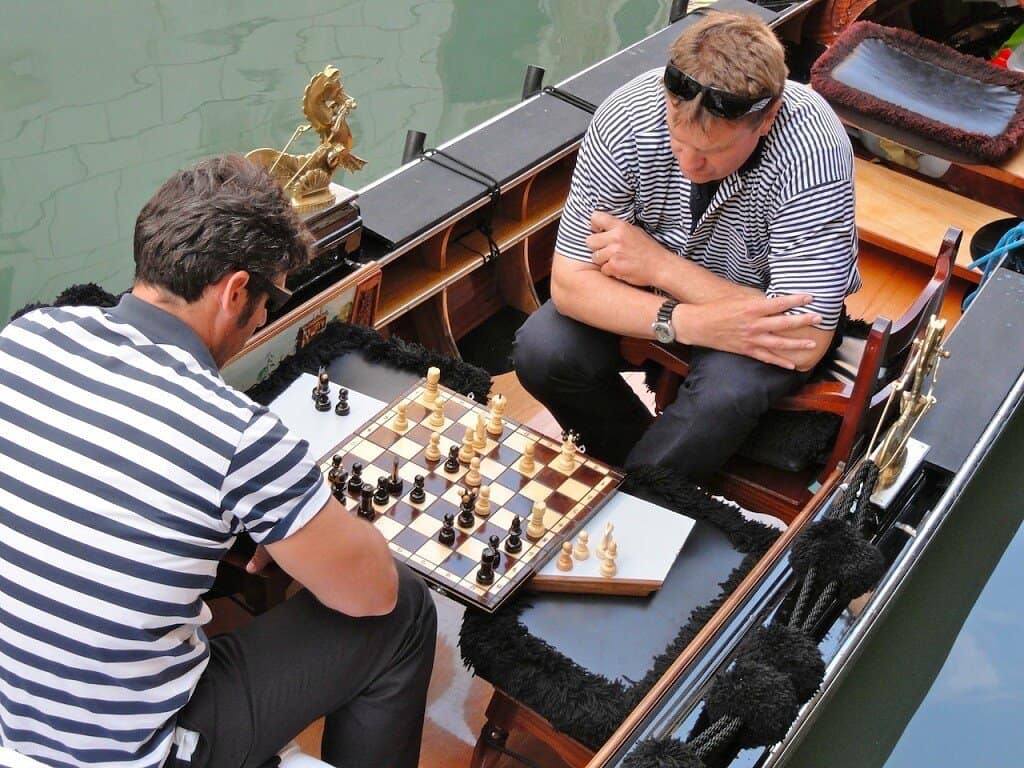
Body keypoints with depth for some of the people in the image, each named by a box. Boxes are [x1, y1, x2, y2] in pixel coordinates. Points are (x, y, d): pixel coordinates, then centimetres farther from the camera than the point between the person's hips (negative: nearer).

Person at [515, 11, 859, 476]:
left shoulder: (813, 155, -34)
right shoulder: (626, 118, -26)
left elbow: (803, 344, -33)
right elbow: (570, 282, -22)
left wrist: (660, 264, -29)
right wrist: (685, 322, -38)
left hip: (764, 304, -3)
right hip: (658, 281, 3)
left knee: (726, 388, -33)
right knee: (540, 351, -18)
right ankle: (645, 460, 9)